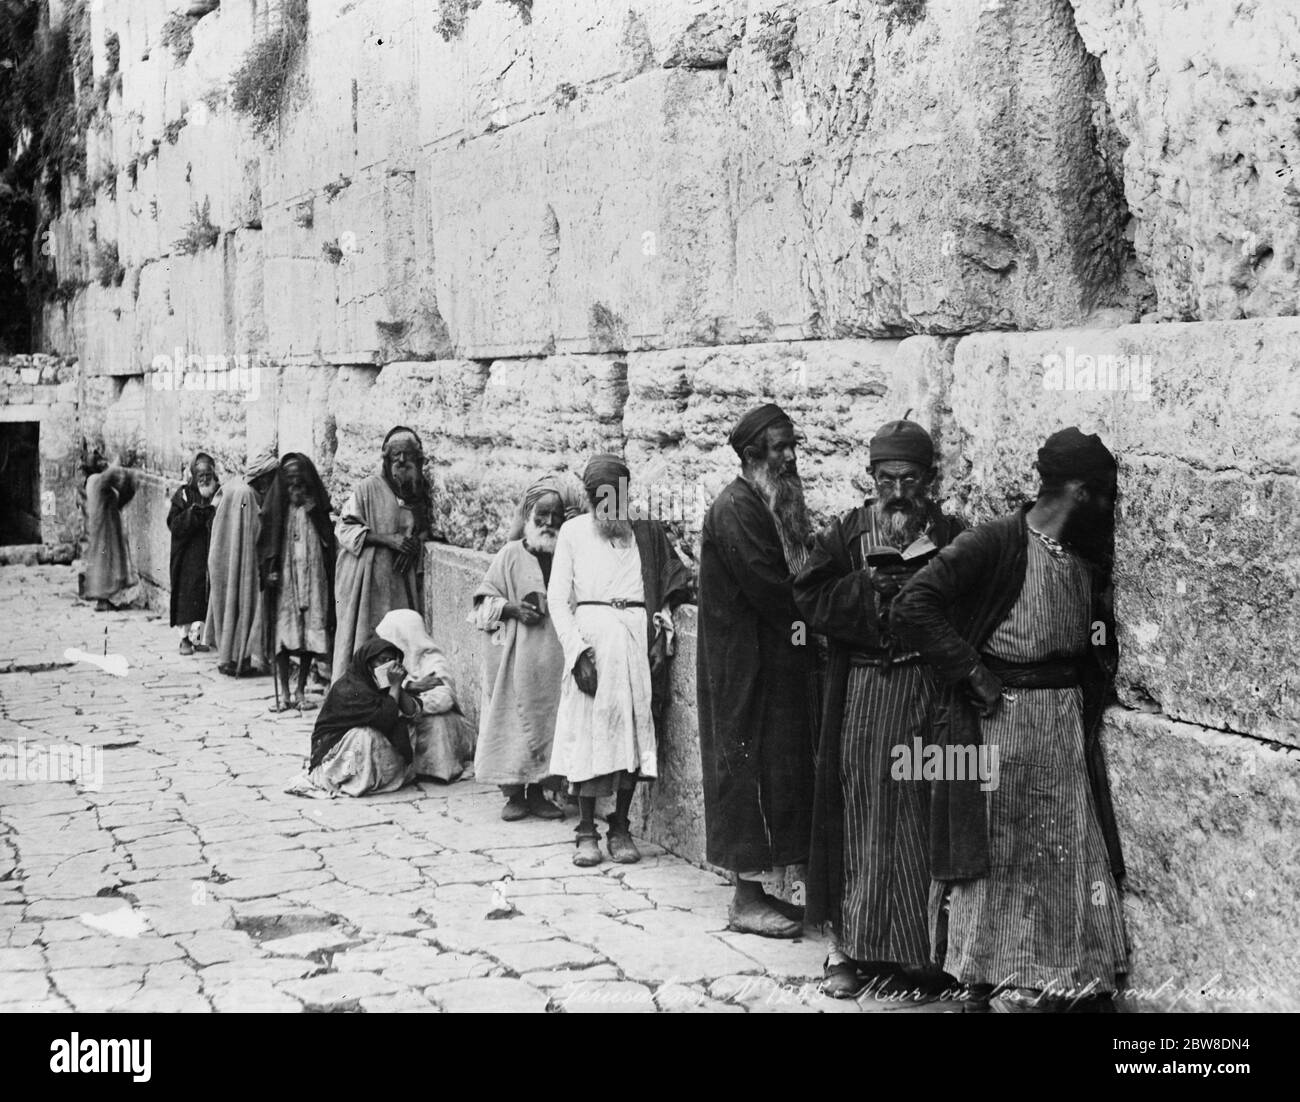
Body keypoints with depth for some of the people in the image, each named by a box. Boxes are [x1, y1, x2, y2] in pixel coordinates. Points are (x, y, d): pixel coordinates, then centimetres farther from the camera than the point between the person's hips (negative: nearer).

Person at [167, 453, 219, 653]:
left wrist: (214, 508, -15)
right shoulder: (184, 495, 0)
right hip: (188, 556, -2)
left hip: (211, 555, 2)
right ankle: (185, 637, 5)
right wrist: (196, 511, -18)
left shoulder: (220, 494, 7)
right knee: (187, 595, -3)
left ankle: (198, 635, 12)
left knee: (206, 596, 3)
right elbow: (174, 524, -11)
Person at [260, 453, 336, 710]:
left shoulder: (317, 507, 6)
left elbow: (329, 543, 9)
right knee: (283, 633, -3)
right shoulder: (277, 507, 4)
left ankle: (301, 691, 10)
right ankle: (284, 692, 4)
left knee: (311, 635, 1)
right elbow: (265, 541, 3)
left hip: (313, 576, 1)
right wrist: (269, 571, -6)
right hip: (284, 577, -1)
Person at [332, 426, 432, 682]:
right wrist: (387, 539, -17)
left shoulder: (420, 492, 11)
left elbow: (424, 531, 21)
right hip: (367, 582, -4)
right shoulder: (368, 488, -3)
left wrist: (416, 542, -3)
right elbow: (346, 528, -6)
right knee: (362, 643, -5)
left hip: (403, 584, 4)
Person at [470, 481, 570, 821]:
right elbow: (484, 600, 4)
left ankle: (539, 791, 14)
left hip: (554, 656, 2)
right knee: (514, 719, -1)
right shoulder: (512, 554, 3)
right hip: (516, 655, -2)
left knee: (548, 721, 3)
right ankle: (514, 793, 9)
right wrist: (510, 608, -12)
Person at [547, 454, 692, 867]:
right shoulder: (574, 531, 9)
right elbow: (557, 598, 3)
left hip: (638, 638, 2)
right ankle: (586, 830, 3)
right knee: (590, 732, -4)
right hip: (591, 635, -2)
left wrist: (663, 629, -5)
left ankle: (621, 827, 10)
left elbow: (675, 582, 12)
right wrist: (577, 650, -9)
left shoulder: (647, 533, 15)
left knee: (634, 730, 0)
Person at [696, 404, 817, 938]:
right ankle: (747, 899, 2)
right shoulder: (736, 508, -15)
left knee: (777, 770, 11)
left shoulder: (774, 505, 16)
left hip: (774, 662, 10)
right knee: (752, 769, -5)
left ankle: (754, 886, 18)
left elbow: (794, 578, 13)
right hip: (746, 667, -10)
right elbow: (770, 588, -21)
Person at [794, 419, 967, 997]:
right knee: (860, 814, 1)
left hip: (929, 688, 0)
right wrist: (872, 587, -14)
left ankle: (918, 946, 10)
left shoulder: (951, 536, 6)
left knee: (921, 815, 1)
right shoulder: (845, 532, 8)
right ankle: (847, 945, 8)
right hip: (862, 692, 0)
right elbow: (810, 595, -3)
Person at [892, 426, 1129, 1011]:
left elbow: (1100, 639, 23)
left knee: (1070, 851, 10)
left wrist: (1094, 687, 5)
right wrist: (970, 671, -18)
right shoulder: (995, 543, -15)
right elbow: (912, 607, -20)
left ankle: (1061, 974, 22)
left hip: (1067, 721, 6)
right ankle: (982, 977, 19)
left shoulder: (1086, 557, 7)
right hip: (999, 718, -6)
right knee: (995, 853, 5)